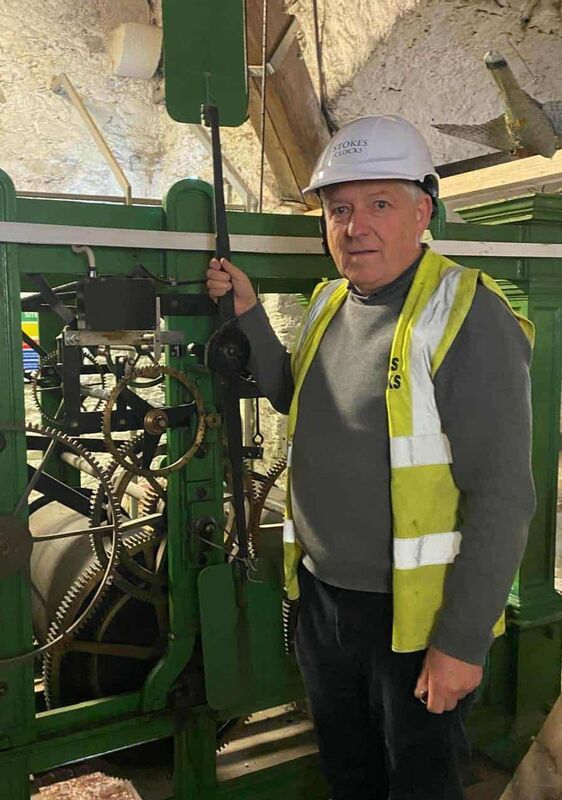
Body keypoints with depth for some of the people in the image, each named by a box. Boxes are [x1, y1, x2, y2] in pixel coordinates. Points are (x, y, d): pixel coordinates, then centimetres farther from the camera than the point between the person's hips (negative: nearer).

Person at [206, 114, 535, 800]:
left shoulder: (469, 318, -20)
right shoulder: (329, 302, 4)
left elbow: (501, 494, -21)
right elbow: (293, 398, 20)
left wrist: (463, 642, -20)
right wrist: (247, 316, 6)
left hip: (414, 616, -6)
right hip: (319, 596, 7)